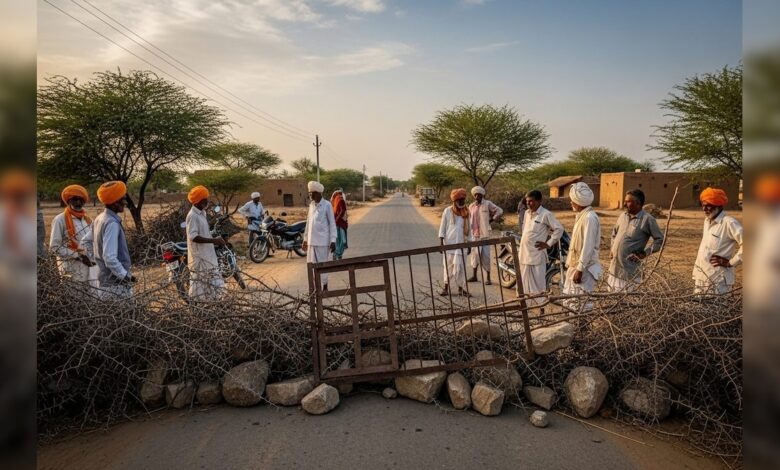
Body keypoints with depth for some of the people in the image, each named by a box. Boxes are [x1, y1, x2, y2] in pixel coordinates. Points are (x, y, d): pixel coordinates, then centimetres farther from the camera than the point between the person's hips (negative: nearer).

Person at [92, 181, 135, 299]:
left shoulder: (99, 219, 8)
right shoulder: (112, 223, -20)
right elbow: (110, 258, -25)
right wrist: (125, 276, -18)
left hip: (104, 280, 10)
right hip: (116, 283, -10)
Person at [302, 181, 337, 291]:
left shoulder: (327, 205, -7)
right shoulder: (311, 205, 11)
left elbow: (332, 223, -8)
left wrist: (333, 240, -13)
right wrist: (305, 239, 16)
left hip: (323, 241, -6)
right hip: (312, 241, 6)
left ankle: (325, 287, 12)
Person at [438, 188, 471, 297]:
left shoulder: (466, 212, 7)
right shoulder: (447, 211, -1)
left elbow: (468, 228, 12)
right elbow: (442, 226, 0)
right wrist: (441, 241, -6)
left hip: (460, 243, 2)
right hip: (449, 242, -2)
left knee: (460, 265, 1)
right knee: (448, 265, 3)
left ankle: (461, 288, 10)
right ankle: (446, 287, 12)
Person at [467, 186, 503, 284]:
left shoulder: (487, 204, -3)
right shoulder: (471, 206, 11)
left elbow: (500, 211, -3)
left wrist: (492, 219, -3)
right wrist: (468, 231, 10)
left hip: (485, 234, -4)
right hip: (474, 234, 4)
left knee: (485, 255, -4)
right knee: (475, 254, 10)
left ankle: (488, 278, 3)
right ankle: (474, 276, 21)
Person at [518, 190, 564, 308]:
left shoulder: (546, 214, -13)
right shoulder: (527, 213, 11)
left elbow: (559, 229, -14)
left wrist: (548, 244, -13)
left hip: (536, 254, -8)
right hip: (524, 253, 8)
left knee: (538, 283, 0)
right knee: (524, 282, 15)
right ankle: (526, 304, 27)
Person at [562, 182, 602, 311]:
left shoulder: (589, 218, -18)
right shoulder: (581, 216, 12)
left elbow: (588, 247, -22)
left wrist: (580, 270, -21)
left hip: (584, 268, -10)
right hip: (575, 265, 10)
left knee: (581, 305, -5)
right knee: (569, 301, 16)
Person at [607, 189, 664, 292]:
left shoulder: (647, 219, -10)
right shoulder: (623, 216, 9)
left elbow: (660, 240, -8)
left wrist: (645, 253, -12)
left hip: (630, 268, -7)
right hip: (614, 265, 7)